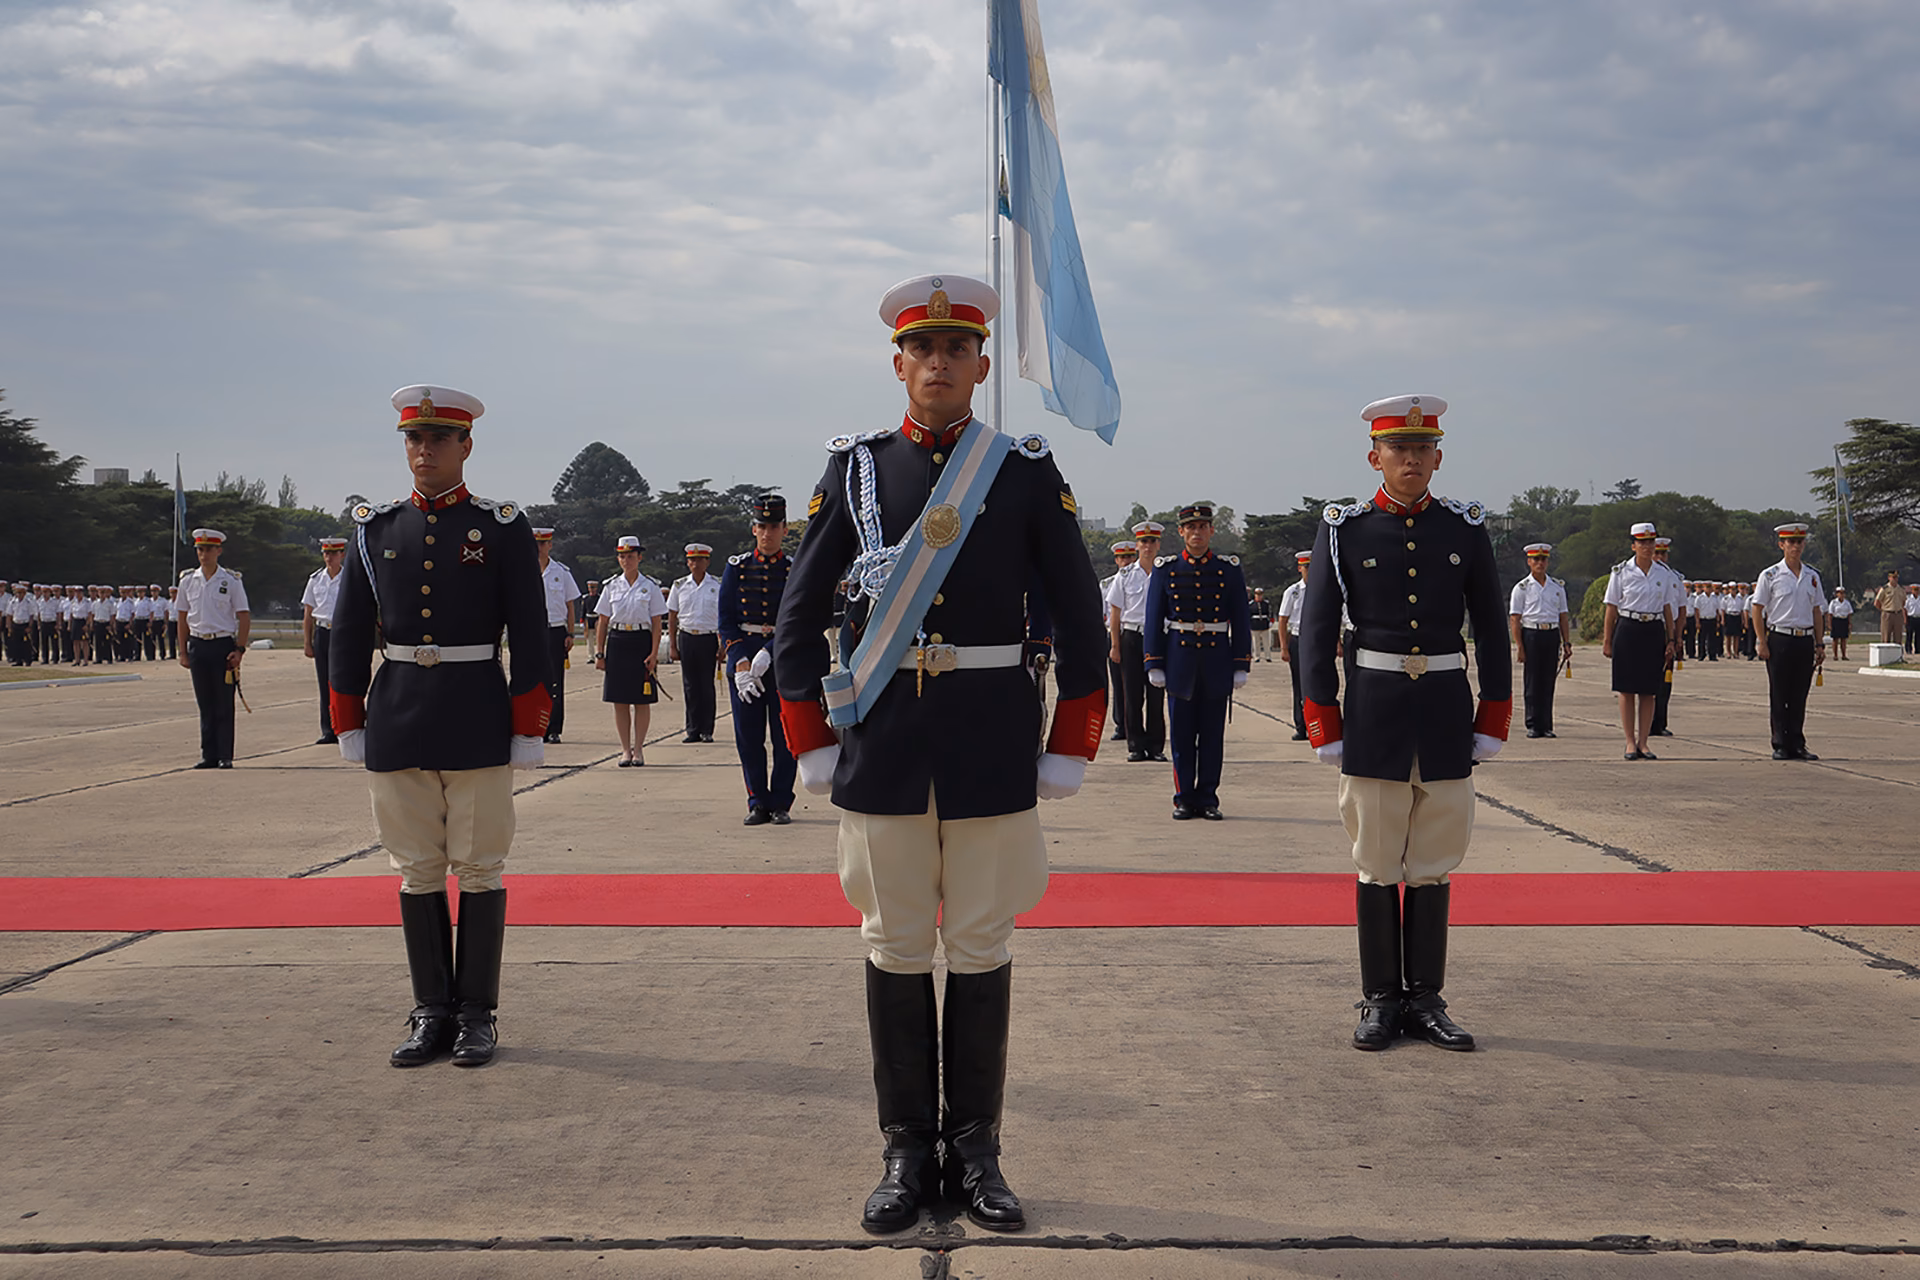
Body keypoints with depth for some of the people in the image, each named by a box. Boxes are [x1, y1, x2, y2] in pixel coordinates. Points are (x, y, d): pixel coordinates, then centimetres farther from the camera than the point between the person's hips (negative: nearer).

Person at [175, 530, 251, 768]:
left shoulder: (231, 581, -2)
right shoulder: (188, 581, 7)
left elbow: (244, 617, -2)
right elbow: (182, 617, 12)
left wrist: (239, 650, -9)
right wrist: (183, 652, 7)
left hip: (223, 644, -3)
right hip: (198, 645, 3)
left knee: (224, 704, -1)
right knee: (205, 704, 7)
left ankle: (225, 756, 3)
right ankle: (209, 756, 12)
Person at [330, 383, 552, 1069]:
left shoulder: (503, 530, -1)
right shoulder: (376, 528, 8)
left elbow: (530, 639, -2)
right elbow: (348, 636, 11)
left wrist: (529, 731, -6)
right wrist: (349, 727, 7)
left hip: (478, 723, -3)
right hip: (397, 722, 3)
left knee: (479, 870, 3)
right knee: (417, 872, 8)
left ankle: (477, 1016, 13)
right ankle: (432, 1013, 17)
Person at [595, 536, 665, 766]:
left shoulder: (650, 587, 2)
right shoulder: (611, 587, 8)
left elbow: (656, 623, 1)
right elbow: (603, 622, 10)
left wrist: (654, 653, -8)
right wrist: (599, 653, 4)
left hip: (641, 641, -2)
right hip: (617, 642, 2)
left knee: (642, 700, 1)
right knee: (619, 700, 2)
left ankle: (638, 749, 10)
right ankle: (625, 749, 10)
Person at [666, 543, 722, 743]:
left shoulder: (717, 586, 2)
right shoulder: (679, 586, 6)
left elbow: (723, 618, 3)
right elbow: (672, 617, 9)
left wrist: (722, 646, -3)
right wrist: (672, 646, 4)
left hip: (709, 639, -2)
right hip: (686, 638, 2)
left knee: (707, 685, 0)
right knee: (690, 685, 3)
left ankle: (707, 730, 8)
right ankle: (693, 730, 10)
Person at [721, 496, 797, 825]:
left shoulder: (797, 570, 2)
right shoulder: (736, 567, 6)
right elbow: (726, 622, 3)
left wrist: (769, 655, -16)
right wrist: (740, 662, -10)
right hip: (744, 659, 1)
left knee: (785, 737, 1)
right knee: (749, 737, 3)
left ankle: (781, 804, 10)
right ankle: (758, 804, 12)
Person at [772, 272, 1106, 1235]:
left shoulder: (1029, 475, 2)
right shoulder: (855, 470, 4)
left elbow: (1080, 626, 3)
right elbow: (797, 620, 7)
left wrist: (1067, 757, -1)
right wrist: (813, 751, 3)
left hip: (993, 755, -1)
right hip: (883, 751, 1)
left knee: (981, 951, 6)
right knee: (895, 950, 6)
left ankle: (977, 1153, 18)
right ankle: (907, 1154, 18)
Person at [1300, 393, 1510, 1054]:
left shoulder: (1466, 528, 5)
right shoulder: (1344, 530, 0)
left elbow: (1492, 630, 8)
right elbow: (1317, 633, 1)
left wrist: (1492, 722, 4)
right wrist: (1325, 726, -3)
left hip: (1447, 712, 2)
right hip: (1374, 712, -2)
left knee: (1434, 866, 7)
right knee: (1377, 866, 4)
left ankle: (1426, 1000, 15)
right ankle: (1380, 1000, 13)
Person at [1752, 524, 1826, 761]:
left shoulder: (1812, 576, 11)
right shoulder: (1770, 575, -2)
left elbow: (1817, 612, 16)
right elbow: (1757, 610, -2)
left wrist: (1819, 644, 11)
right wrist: (1763, 643, -9)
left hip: (1805, 641, 4)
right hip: (1780, 641, -4)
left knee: (1799, 696, 8)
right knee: (1779, 697, 0)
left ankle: (1797, 744, 13)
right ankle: (1781, 746, 6)